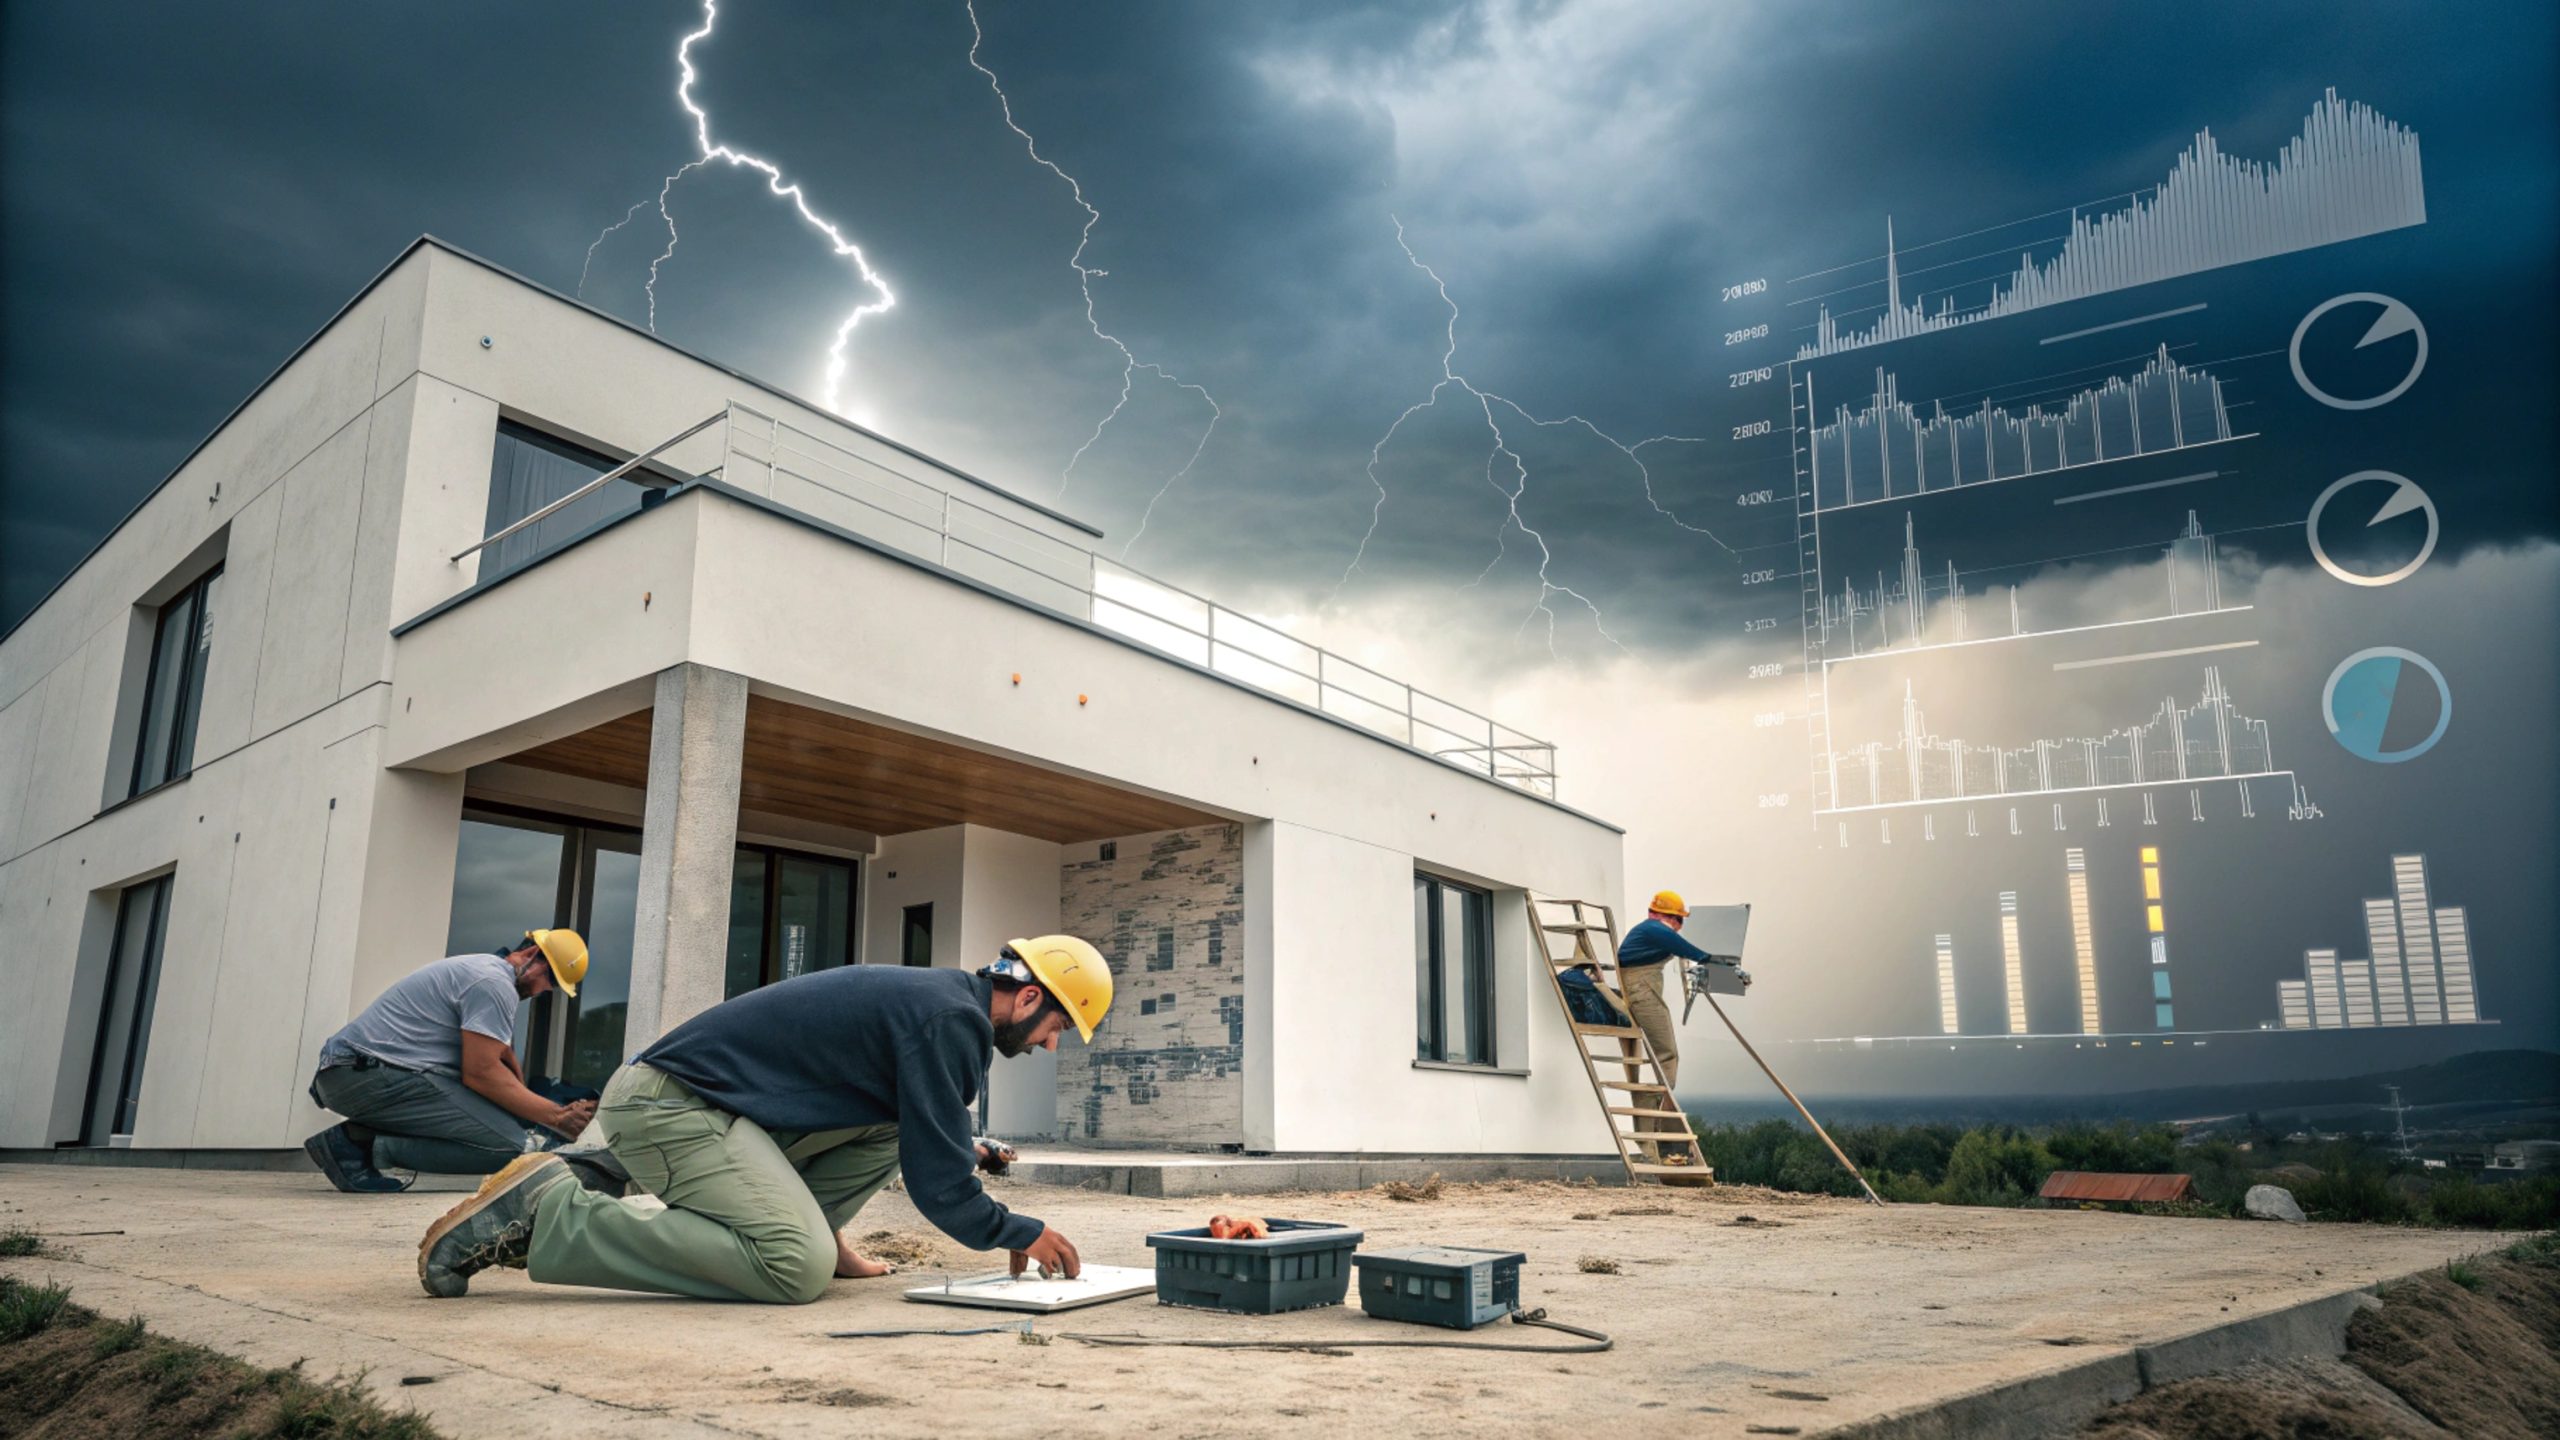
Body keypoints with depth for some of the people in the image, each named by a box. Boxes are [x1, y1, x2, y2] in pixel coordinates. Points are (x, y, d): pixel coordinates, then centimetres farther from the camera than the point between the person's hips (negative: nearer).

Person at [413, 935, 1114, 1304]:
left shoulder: (937, 995, 13)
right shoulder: (952, 1020, -16)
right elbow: (937, 1185, -15)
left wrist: (959, 1153, 14)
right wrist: (1022, 1233, -2)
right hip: (673, 1108, -9)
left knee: (904, 1118, 7)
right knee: (798, 1268, -25)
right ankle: (547, 1213, -16)